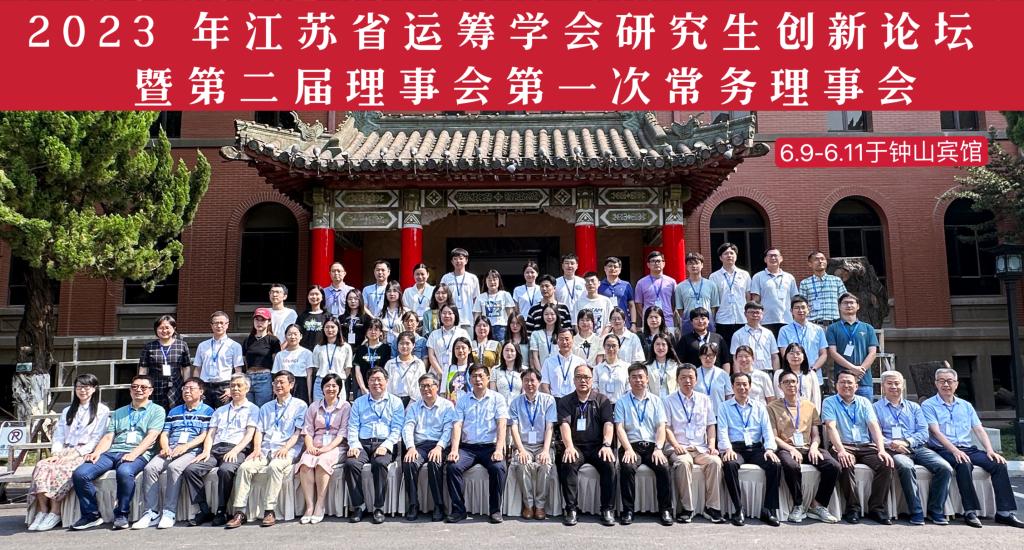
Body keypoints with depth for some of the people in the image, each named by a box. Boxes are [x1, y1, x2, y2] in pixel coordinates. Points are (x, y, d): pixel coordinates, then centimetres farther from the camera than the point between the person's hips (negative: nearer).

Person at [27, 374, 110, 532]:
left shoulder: (102, 411, 7)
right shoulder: (67, 411, 26)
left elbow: (97, 439, -3)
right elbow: (58, 436, 17)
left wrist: (76, 453, -13)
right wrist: (56, 454, -3)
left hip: (86, 454, -5)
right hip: (64, 452, 5)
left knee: (60, 470, -33)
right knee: (41, 466, -26)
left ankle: (55, 513, -26)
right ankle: (42, 510, -26)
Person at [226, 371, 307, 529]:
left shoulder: (299, 405, 11)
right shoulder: (266, 407, 27)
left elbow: (298, 432, 1)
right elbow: (259, 430, 17)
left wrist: (286, 448, -14)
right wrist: (257, 448, -2)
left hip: (286, 451, -4)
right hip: (265, 450, 4)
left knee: (275, 466, -36)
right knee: (245, 467, -24)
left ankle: (269, 511, -32)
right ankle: (239, 512, -25)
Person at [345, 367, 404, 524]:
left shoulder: (395, 402, 12)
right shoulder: (359, 402, 20)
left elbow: (397, 429, 3)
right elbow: (353, 426, 11)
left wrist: (385, 446, -13)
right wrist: (354, 445, -7)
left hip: (384, 444, -2)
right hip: (362, 443, 2)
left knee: (380, 463, -34)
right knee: (351, 463, -28)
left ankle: (379, 508, -21)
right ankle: (358, 506, -16)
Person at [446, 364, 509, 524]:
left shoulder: (497, 399, 6)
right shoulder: (462, 401, 11)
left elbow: (502, 425, -6)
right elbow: (457, 425, 1)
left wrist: (499, 449, -20)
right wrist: (454, 449, -16)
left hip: (490, 446, -2)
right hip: (467, 447, 2)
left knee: (498, 468, -30)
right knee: (453, 466, -25)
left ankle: (495, 510, -12)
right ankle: (458, 509, -10)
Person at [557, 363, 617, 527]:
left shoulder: (602, 400, 12)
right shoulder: (565, 402, 11)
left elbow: (608, 424, -1)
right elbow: (564, 425, -5)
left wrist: (606, 445, -20)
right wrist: (569, 446, -23)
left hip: (597, 446, 0)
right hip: (575, 446, 0)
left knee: (609, 464, -29)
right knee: (567, 464, -31)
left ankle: (607, 509, -17)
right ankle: (571, 509, -21)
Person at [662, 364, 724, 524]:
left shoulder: (705, 400, 19)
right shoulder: (668, 401, 9)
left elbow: (711, 425, 16)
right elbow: (666, 427, 1)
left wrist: (711, 445, 0)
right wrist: (676, 445, -14)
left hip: (701, 448, 3)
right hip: (678, 448, -3)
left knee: (715, 461, -28)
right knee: (683, 462, -35)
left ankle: (711, 507, -20)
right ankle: (686, 508, -26)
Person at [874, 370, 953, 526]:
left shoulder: (914, 407, 24)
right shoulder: (876, 408, 14)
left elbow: (924, 432, 10)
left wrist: (907, 442, -8)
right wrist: (890, 444, -18)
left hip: (918, 448, 4)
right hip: (893, 450, -4)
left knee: (945, 468, -22)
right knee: (905, 467, -36)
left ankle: (936, 511, -10)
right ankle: (916, 513, -27)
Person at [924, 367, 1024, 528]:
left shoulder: (966, 406, 21)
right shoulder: (928, 405, 3)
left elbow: (979, 430, 12)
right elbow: (936, 432, -9)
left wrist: (990, 450, -5)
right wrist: (955, 451, -22)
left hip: (967, 448, 5)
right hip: (944, 450, -5)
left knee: (998, 464, -19)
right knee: (964, 465, -35)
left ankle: (1004, 512, -16)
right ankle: (970, 512, -29)